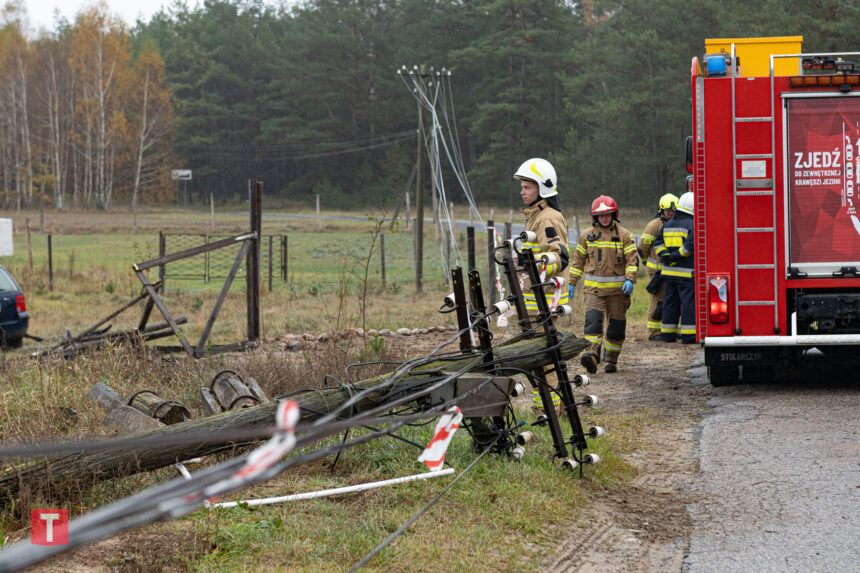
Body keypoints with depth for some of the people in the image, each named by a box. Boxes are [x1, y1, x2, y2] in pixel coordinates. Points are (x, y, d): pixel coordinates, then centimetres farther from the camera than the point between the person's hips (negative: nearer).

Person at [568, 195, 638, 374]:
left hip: (617, 289, 0)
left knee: (616, 326, 4)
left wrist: (630, 279, -18)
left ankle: (611, 360, 17)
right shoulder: (587, 236, 9)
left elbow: (632, 260, -2)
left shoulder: (624, 235, 2)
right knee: (593, 320, -19)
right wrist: (571, 283, 11)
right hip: (594, 288, 1)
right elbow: (578, 260, 15)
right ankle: (592, 355, -32)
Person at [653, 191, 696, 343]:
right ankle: (688, 335, -5)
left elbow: (658, 242, 12)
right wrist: (676, 256, -15)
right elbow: (690, 244, -22)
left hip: (669, 272, 7)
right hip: (686, 272, -7)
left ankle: (667, 334, 16)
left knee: (670, 302, 13)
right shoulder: (692, 225, -10)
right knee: (688, 302, -4)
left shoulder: (668, 224, 14)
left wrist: (664, 255, -1)